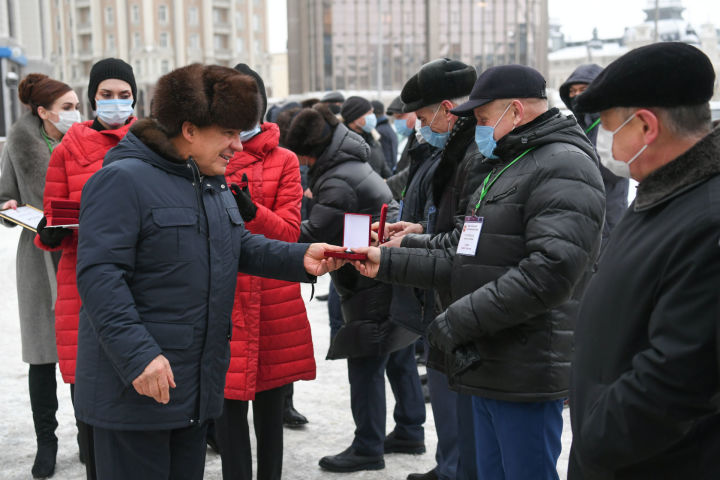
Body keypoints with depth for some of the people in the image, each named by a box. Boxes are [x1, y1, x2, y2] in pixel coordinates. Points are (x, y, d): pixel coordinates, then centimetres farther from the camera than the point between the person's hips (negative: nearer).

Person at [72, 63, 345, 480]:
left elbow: (242, 247, 18)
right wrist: (137, 355, -28)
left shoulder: (215, 185, 15)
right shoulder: (124, 180, -15)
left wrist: (301, 258, 0)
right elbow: (100, 276, -21)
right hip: (136, 384, -9)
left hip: (198, 383, 9)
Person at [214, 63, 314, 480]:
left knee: (270, 407, 9)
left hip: (272, 301, 0)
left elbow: (290, 231, -5)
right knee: (229, 405, 0)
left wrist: (251, 211, -23)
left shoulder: (284, 160, 5)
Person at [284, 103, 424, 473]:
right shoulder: (353, 165, 14)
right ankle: (409, 432, 29)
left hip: (373, 290, -10)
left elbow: (311, 235, -23)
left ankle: (367, 449, 7)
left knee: (365, 367, -2)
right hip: (394, 281, 10)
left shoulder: (338, 182, -18)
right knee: (399, 360, 18)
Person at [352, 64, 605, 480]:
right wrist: (387, 263, 11)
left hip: (526, 376, -9)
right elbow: (463, 257, 19)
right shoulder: (506, 167, 21)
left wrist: (458, 320, -20)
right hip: (489, 366, 10)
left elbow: (550, 272, -25)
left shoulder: (564, 166, -13)